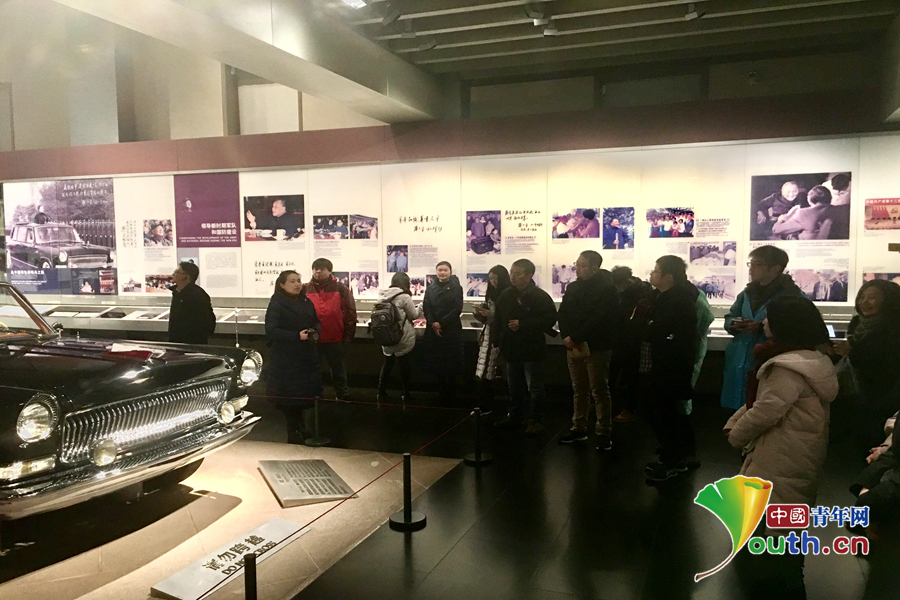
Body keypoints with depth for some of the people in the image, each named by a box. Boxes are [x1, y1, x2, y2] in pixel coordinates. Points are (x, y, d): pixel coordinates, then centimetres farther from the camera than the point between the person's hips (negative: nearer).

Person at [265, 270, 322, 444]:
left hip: (306, 356, 6)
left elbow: (316, 322, 18)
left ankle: (298, 424, 33)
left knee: (306, 393, 10)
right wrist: (297, 336, -23)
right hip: (285, 358, -5)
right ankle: (293, 431, 17)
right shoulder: (276, 304, -9)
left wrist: (315, 331, -6)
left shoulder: (306, 302, 9)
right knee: (288, 394, 0)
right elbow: (271, 331, -17)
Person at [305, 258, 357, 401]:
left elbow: (350, 312, -4)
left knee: (338, 371, 14)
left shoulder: (340, 289, -3)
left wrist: (348, 335, -6)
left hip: (336, 339, -1)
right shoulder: (306, 290, 1)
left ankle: (343, 397, 28)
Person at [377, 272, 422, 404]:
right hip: (402, 337, -5)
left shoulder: (383, 296, 4)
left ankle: (381, 393, 19)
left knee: (387, 364, 16)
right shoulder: (404, 297, -15)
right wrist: (420, 307, 13)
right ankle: (405, 395, 15)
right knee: (403, 366, 6)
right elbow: (413, 315, -6)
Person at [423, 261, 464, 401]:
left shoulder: (456, 288, 0)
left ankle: (452, 394, 14)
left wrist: (441, 323, -14)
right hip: (433, 330, 3)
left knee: (452, 363, -1)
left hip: (452, 330, -3)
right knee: (437, 363, 5)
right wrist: (433, 324, -14)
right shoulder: (430, 288, 10)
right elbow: (426, 308, 3)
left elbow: (457, 309, -8)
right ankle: (442, 393, 18)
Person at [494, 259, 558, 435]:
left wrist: (522, 325, -22)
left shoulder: (540, 296, -12)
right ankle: (515, 415, 32)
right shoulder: (506, 295, 4)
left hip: (532, 349, -6)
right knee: (514, 387, 18)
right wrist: (498, 342, 4)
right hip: (511, 348, 6)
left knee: (535, 388, 3)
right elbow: (498, 320, 10)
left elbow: (549, 319, -18)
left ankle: (535, 420, 13)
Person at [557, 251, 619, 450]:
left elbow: (598, 320, -17)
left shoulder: (606, 289, -9)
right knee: (579, 390, 13)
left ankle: (604, 433, 7)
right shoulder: (573, 287, 11)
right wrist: (566, 337, -9)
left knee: (599, 391, 0)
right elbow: (563, 314, 8)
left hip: (596, 347, -6)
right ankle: (579, 429, 22)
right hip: (573, 346, 6)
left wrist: (576, 338, -18)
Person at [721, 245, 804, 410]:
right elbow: (729, 318, 16)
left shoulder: (791, 295, -9)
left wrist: (761, 327, -23)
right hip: (739, 363, 6)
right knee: (740, 410, 13)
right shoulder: (748, 292, 13)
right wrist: (734, 324, -7)